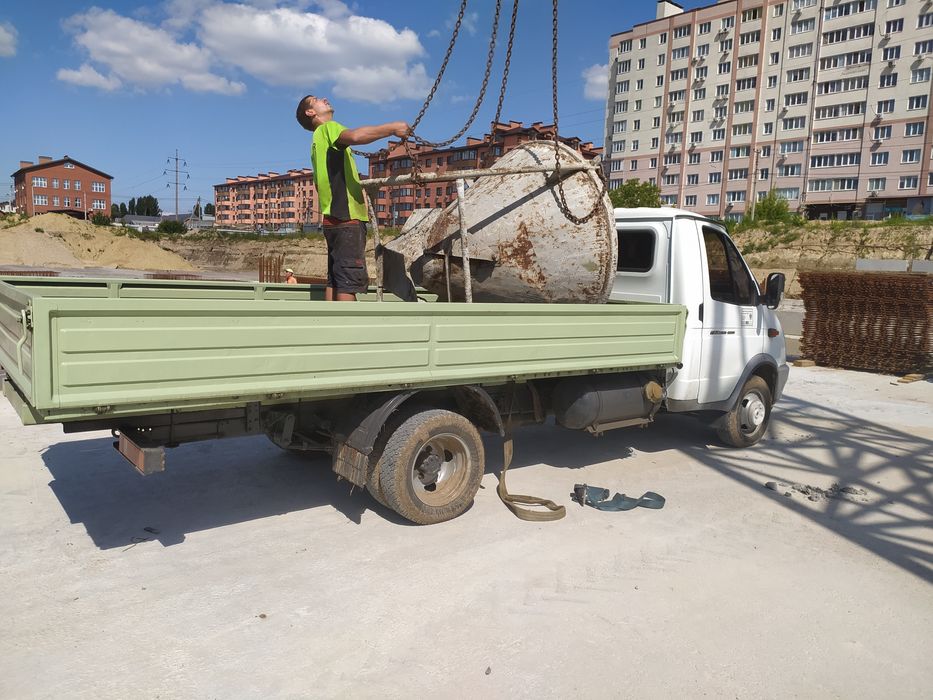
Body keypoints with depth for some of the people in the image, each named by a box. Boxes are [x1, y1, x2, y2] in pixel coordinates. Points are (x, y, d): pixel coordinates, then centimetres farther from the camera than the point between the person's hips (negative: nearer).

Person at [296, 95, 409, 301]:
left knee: (335, 280, 7)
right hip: (347, 217, -10)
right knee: (350, 280, -13)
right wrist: (392, 128, -21)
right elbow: (355, 136, -27)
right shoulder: (328, 128, -3)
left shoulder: (319, 140, 27)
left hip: (334, 217, 10)